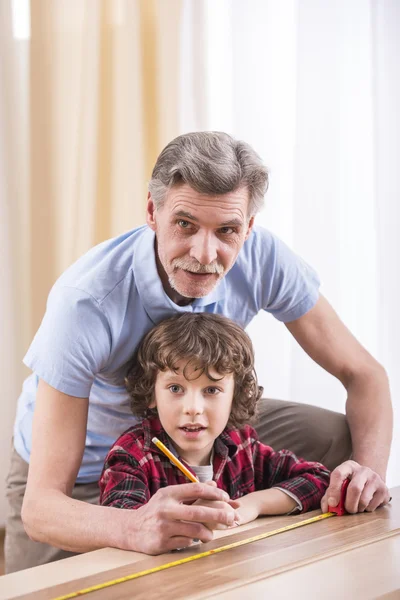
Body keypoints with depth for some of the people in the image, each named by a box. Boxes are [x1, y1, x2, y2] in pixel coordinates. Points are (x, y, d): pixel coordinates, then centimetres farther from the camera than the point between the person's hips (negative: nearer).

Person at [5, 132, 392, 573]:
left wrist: (370, 468, -35)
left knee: (344, 443, -12)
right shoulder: (86, 304, -38)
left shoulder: (262, 257, -25)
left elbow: (362, 373, -15)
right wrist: (134, 528, -61)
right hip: (86, 460, -3)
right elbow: (39, 506, -40)